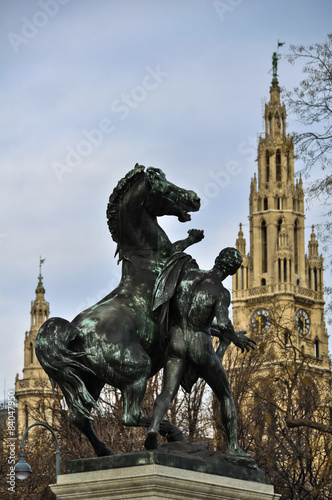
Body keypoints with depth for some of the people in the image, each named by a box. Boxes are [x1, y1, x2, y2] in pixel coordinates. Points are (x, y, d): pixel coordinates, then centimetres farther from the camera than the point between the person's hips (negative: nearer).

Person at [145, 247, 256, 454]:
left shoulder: (188, 270, 1)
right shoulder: (222, 293, -13)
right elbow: (223, 324, -27)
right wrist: (235, 338, -7)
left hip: (176, 341, 3)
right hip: (201, 345, -3)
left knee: (168, 392, -5)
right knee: (225, 395, 15)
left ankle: (154, 426, -36)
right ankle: (234, 446, 11)